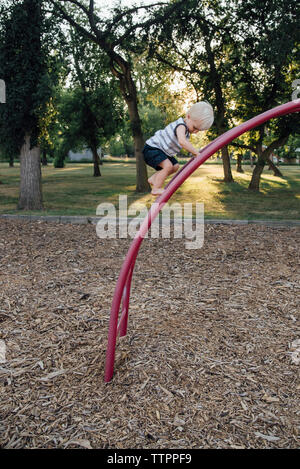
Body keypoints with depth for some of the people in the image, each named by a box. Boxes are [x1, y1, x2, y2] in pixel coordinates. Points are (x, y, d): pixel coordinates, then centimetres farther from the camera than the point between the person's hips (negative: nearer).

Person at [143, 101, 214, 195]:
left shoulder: (186, 130, 4)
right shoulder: (181, 126, -27)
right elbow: (182, 142, -46)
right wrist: (196, 153, -39)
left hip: (162, 151, 10)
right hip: (152, 148, -10)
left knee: (175, 166, 14)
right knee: (168, 166, -26)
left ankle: (153, 179, 21)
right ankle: (156, 189, -16)